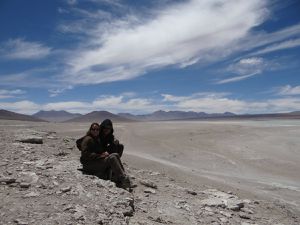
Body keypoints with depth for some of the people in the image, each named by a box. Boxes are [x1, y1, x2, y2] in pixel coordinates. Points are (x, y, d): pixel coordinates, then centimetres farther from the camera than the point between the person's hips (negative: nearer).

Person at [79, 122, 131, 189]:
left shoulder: (98, 139, 20)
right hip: (89, 165, -8)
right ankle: (124, 180, -34)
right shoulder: (88, 139, -7)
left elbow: (102, 150, 24)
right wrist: (100, 156, -22)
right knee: (111, 158, -27)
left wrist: (105, 153, -1)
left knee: (115, 155, -14)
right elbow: (85, 155, -17)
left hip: (99, 160, 8)